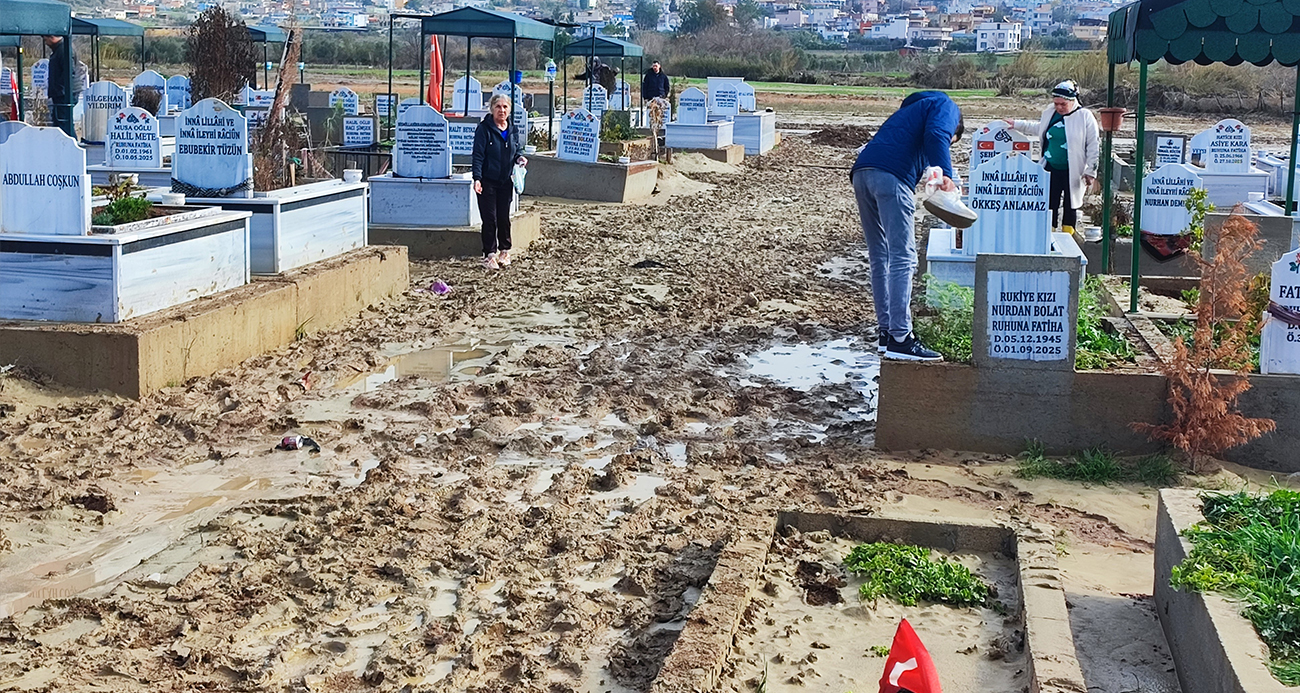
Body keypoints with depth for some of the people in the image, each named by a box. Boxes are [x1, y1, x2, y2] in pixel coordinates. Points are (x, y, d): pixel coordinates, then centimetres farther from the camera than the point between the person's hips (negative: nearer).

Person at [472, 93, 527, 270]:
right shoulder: (484, 129, -10)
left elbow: (518, 149, 20)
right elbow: (478, 155, -13)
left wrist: (519, 157, -3)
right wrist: (477, 178, -21)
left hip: (506, 182, 4)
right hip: (488, 181, -4)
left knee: (504, 217, 10)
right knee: (490, 219, -3)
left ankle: (504, 251, 25)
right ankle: (489, 255, 5)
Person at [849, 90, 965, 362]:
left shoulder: (913, 108, 39)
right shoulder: (947, 107, 14)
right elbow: (936, 135, -9)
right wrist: (945, 176, -16)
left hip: (861, 174, 9)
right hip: (890, 176, -8)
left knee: (880, 258, 14)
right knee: (903, 258, -8)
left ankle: (887, 330, 20)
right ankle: (900, 338, -11)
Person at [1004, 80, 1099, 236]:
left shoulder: (1085, 116, -10)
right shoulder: (1050, 113, 2)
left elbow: (1093, 146, -7)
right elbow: (1038, 128, 23)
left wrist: (1091, 171, -9)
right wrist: (1016, 125, 20)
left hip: (1073, 172, -3)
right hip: (1052, 169, 3)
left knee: (1070, 207, 9)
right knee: (1050, 205, 3)